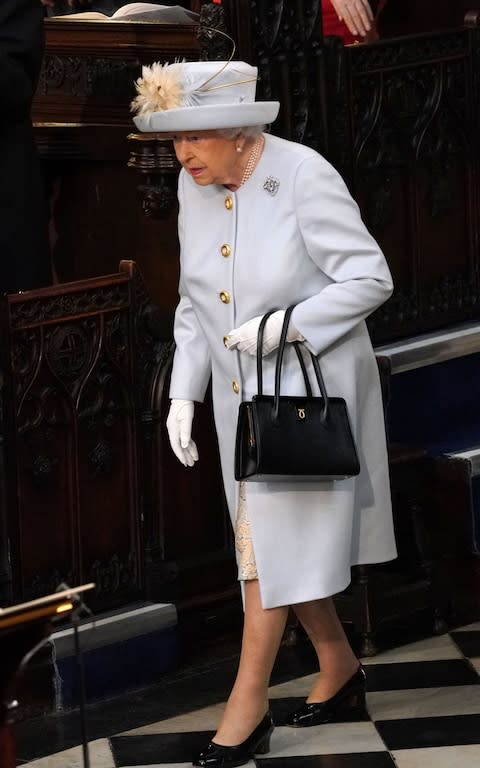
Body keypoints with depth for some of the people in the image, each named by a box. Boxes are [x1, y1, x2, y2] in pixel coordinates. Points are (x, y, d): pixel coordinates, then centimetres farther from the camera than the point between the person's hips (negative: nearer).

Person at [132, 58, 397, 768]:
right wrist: (184, 394, 2)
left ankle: (248, 709, 1)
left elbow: (370, 279, -17)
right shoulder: (196, 187, 0)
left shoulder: (304, 178, -20)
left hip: (310, 389, -7)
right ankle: (340, 671, 30)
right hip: (240, 394, 7)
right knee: (271, 542, 13)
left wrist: (283, 324, -24)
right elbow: (196, 302, 9)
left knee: (275, 545, -5)